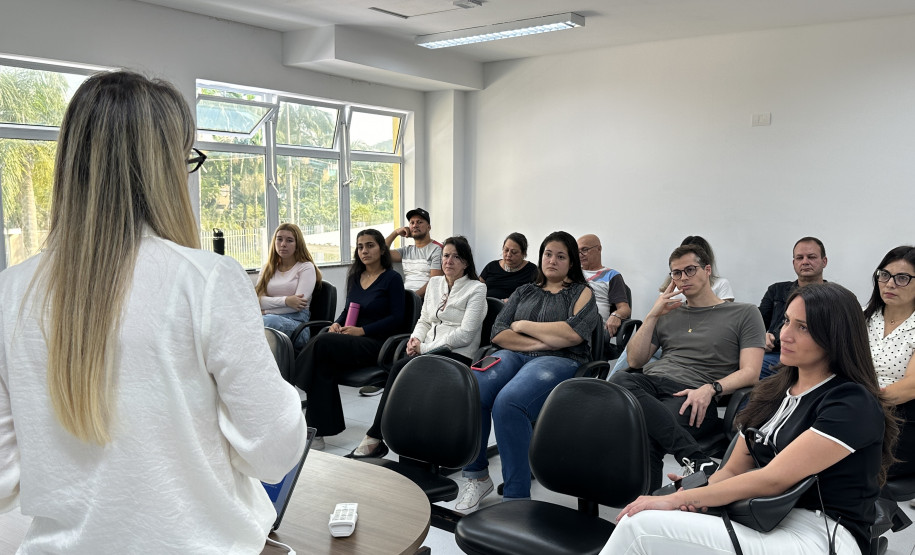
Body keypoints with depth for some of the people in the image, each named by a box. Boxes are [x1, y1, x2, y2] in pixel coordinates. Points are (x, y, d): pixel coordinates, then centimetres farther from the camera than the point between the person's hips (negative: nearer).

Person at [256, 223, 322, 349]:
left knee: (270, 321, -40)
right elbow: (258, 300, 8)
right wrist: (285, 301, -10)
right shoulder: (267, 269, 24)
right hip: (270, 318, 3)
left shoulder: (306, 267, 9)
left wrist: (266, 312, -2)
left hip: (296, 323, -3)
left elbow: (299, 305, -3)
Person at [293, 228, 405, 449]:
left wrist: (362, 330, -16)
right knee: (324, 364, -27)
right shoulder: (355, 276, 17)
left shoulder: (392, 278, -2)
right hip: (350, 338, 6)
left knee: (321, 343, -29)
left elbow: (397, 318, -8)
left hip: (376, 343, -6)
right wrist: (337, 324, 0)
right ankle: (319, 431, -23)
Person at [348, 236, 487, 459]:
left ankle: (374, 439, -24)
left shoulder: (476, 289, -1)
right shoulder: (435, 283, 19)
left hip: (458, 354, -5)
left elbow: (465, 334, -11)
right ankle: (375, 440, -29)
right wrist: (416, 338, 0)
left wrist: (424, 348, -13)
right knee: (400, 369, -29)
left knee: (400, 368, -29)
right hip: (430, 351, 6)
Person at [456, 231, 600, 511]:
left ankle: (517, 496, -28)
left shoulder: (582, 293, 15)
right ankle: (476, 475, -10)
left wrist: (523, 325, 2)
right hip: (513, 355, 4)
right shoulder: (524, 291, 26)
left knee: (508, 402, -37)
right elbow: (498, 333, 12)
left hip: (558, 361, -4)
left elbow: (573, 333, -6)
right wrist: (542, 341, -3)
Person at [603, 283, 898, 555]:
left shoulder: (853, 404, -10)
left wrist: (678, 499, -16)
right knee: (639, 524, -22)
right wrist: (695, 493, -11)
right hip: (768, 521, 7)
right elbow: (733, 470, 12)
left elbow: (773, 479, -17)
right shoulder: (772, 392, 14)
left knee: (643, 528, -25)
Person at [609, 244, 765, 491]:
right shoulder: (669, 314, 28)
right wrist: (652, 316, 13)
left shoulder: (744, 314, 15)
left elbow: (750, 372, 2)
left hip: (694, 396, -4)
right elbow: (635, 360, 22)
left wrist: (710, 389, -17)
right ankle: (696, 458, -39)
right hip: (651, 383, 5)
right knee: (619, 380, -37)